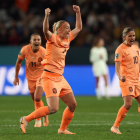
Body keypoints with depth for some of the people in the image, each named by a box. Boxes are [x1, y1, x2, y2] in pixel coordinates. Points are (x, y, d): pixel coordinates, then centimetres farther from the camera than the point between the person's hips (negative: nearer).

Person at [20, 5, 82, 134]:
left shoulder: (67, 39, 12)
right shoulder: (53, 38, -9)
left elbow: (78, 28, 25)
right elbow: (45, 31, -32)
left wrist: (78, 12, 18)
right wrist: (46, 16, -46)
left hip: (60, 78, 8)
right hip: (50, 77, -8)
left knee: (72, 104, 10)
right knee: (53, 108, -17)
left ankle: (62, 129, 25)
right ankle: (26, 119, -4)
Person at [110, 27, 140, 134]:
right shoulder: (120, 49, -12)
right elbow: (117, 65, -20)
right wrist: (120, 76, -36)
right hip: (126, 80, -8)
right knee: (128, 104, -17)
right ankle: (115, 127, -7)